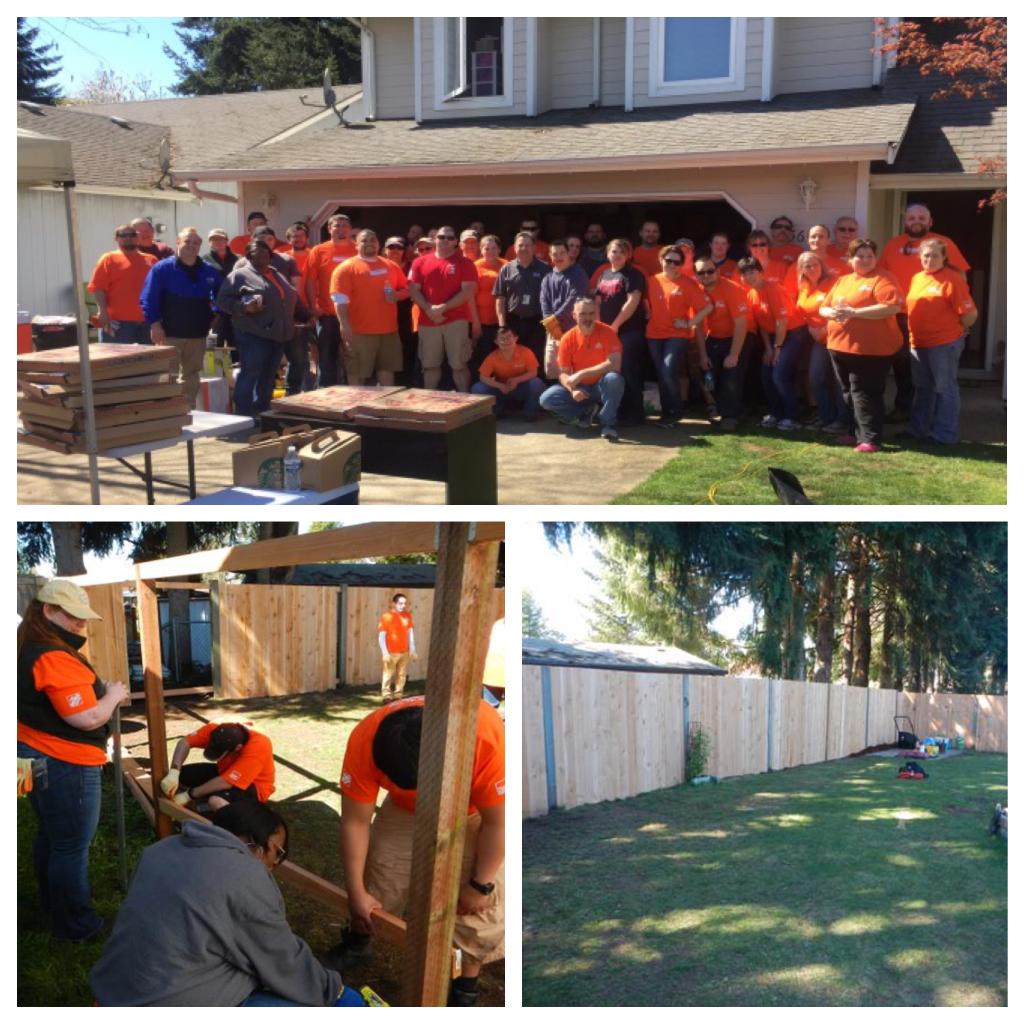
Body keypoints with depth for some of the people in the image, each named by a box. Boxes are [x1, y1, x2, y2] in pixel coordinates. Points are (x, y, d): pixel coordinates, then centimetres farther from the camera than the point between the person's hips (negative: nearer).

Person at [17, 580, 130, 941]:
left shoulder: (31, 652, 7)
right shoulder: (55, 659, -25)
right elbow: (87, 718, -28)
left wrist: (100, 691, 9)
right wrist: (113, 695, -10)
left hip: (37, 757, 11)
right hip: (64, 765, -11)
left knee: (50, 835, 25)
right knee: (72, 846, 3)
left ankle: (52, 903, 42)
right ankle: (75, 924, 15)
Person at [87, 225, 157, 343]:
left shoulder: (151, 260, 15)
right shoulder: (109, 259, 3)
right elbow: (98, 288, -5)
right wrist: (103, 311, -16)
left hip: (147, 321, 5)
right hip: (119, 322, -4)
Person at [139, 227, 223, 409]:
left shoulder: (209, 271, 8)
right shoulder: (162, 269, -5)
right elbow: (148, 299, -7)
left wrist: (215, 315, 9)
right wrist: (155, 324, -14)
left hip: (198, 334, 5)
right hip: (170, 334, -4)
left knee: (191, 377, 13)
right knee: (169, 377, -3)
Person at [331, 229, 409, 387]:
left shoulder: (392, 266, 14)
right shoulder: (346, 268, -3)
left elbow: (406, 289, 20)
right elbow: (340, 299, -11)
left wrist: (397, 296, -4)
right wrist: (344, 325, -20)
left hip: (389, 330, 5)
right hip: (359, 331, -5)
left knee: (387, 370, 10)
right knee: (356, 373, -3)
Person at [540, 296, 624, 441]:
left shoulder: (607, 332, -15)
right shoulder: (567, 339, -7)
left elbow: (614, 365, -25)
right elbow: (563, 373, -5)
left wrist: (581, 374, -27)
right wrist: (573, 390, -27)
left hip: (602, 387, -3)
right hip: (580, 388, 3)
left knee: (613, 378, -37)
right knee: (546, 399, -19)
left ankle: (607, 423, -17)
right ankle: (589, 411, -2)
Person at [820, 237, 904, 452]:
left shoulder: (882, 279, -7)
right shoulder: (842, 281, 16)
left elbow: (892, 306, -22)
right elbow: (823, 308, 18)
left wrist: (854, 312, -23)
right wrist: (833, 313, -9)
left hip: (871, 349, -8)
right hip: (840, 347, 8)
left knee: (865, 393, -9)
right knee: (850, 393, 15)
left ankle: (871, 439, -7)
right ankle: (860, 433, 26)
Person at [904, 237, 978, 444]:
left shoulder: (953, 280, -12)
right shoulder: (916, 278, 10)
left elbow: (970, 314, -13)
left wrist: (958, 331, 0)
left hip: (945, 344, -7)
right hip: (919, 343, 7)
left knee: (944, 388, 0)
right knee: (922, 388, 16)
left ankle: (946, 434, 7)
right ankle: (918, 430, 26)